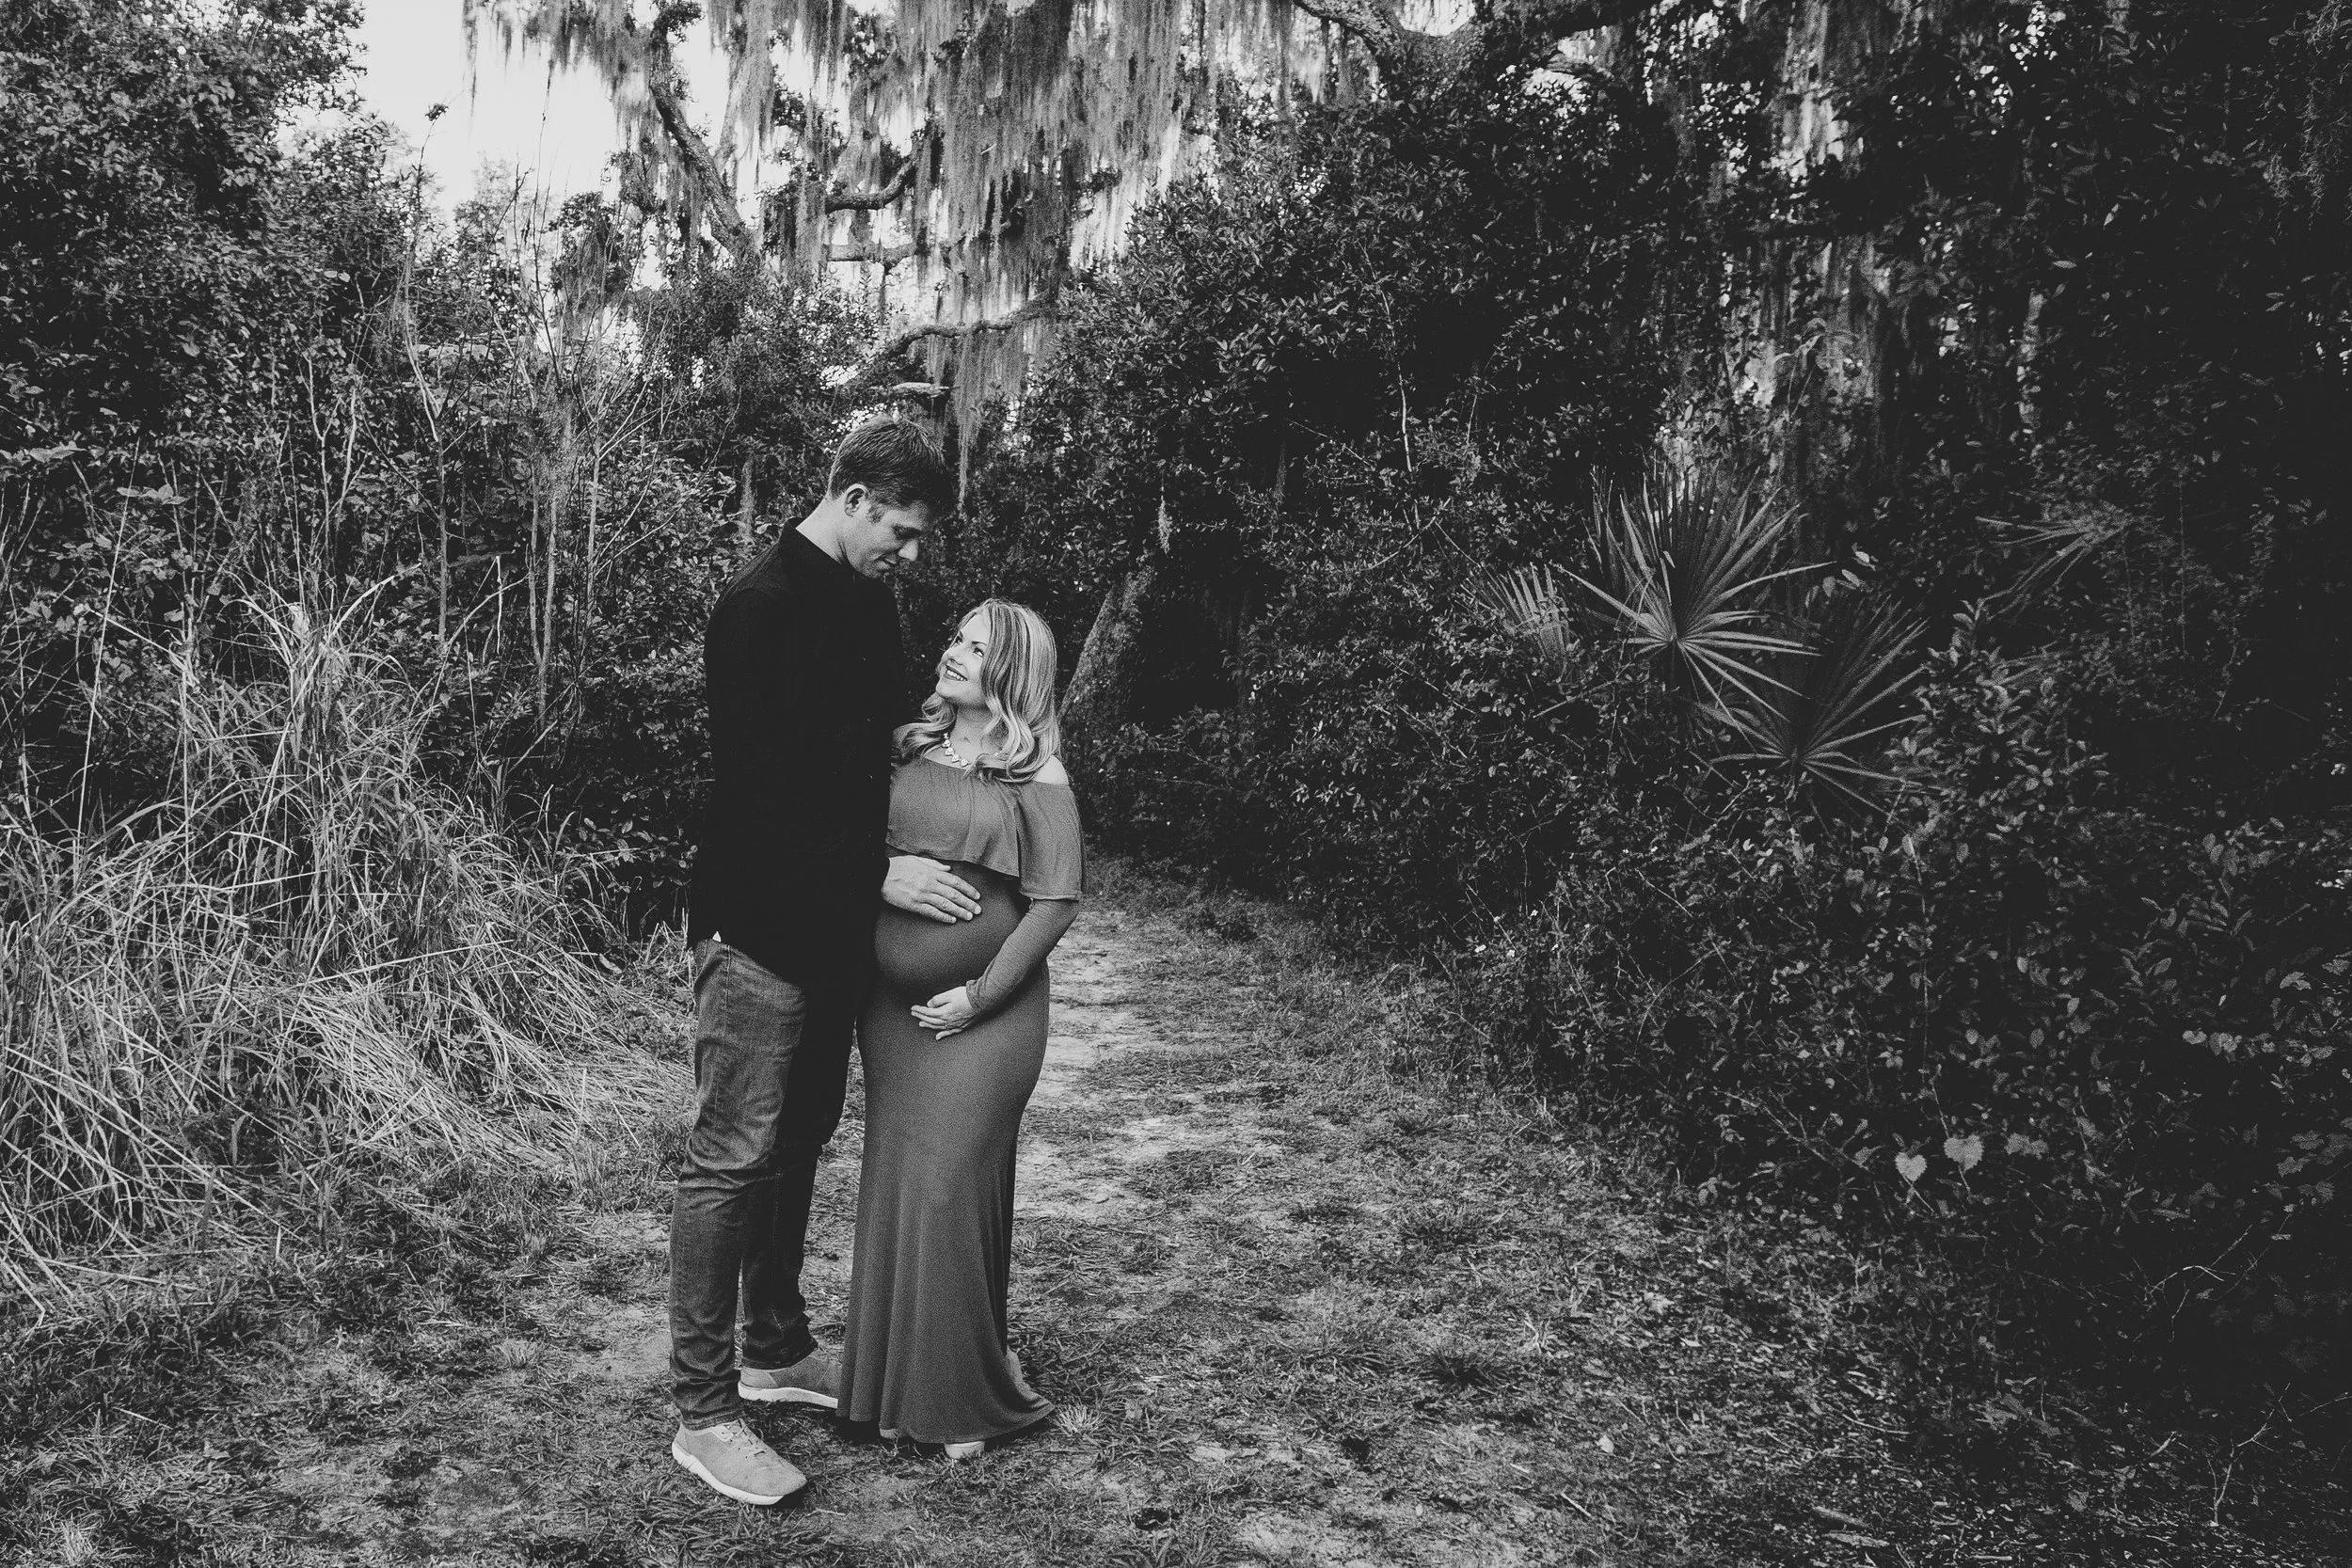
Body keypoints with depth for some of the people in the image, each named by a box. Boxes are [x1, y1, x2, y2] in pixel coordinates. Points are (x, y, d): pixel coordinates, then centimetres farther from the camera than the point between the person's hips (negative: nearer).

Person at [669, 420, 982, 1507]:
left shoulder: (866, 602, 10)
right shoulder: (761, 608, -17)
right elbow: (760, 784, -22)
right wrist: (880, 874, -23)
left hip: (833, 924, 9)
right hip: (758, 927, -9)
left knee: (799, 1144, 18)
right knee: (731, 1161, -2)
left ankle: (776, 1347, 33)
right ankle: (702, 1411, 8)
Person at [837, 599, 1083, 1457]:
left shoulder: (1036, 778, -7)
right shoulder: (907, 748, 6)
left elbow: (1054, 904, -10)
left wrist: (980, 996, -13)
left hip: (982, 1014, -5)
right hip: (890, 1002, 5)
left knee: (949, 1187, -3)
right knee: (892, 1184, 10)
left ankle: (964, 1397, 15)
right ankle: (892, 1383, 26)